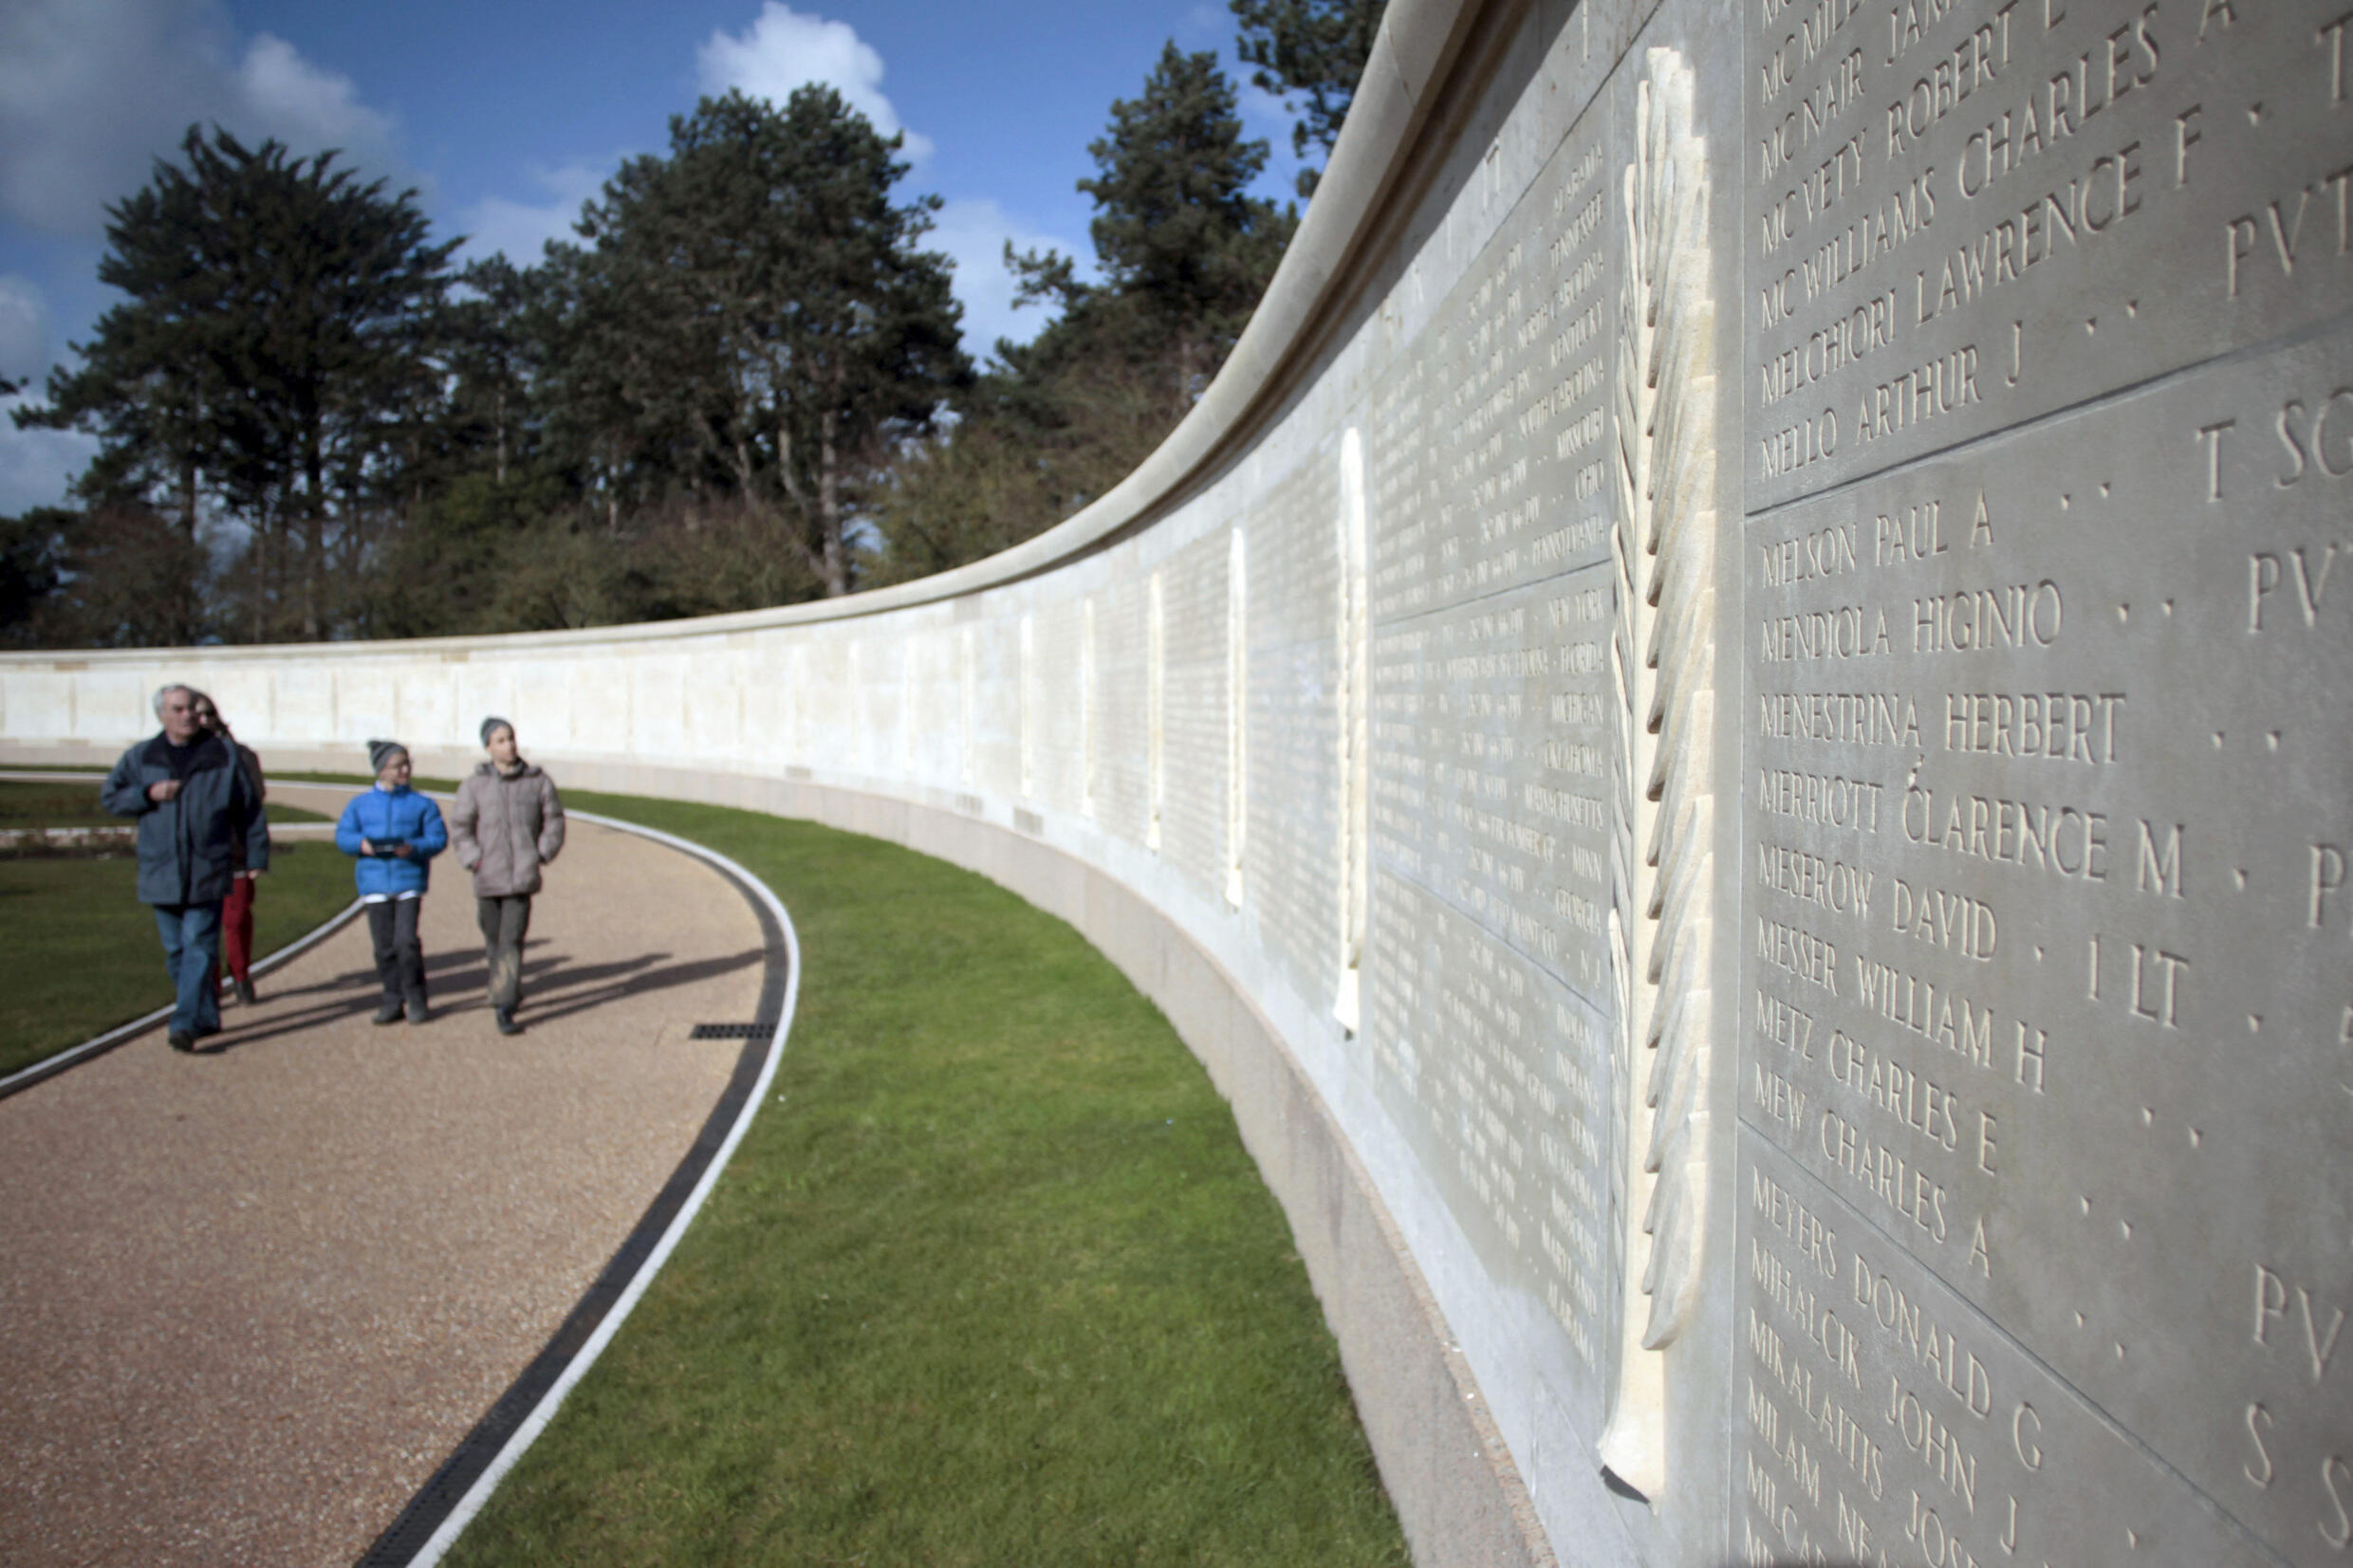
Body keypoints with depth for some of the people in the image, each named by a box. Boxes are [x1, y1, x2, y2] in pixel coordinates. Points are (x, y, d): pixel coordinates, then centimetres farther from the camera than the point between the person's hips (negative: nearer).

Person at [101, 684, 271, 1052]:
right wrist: (148, 793, -8)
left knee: (199, 948, -9)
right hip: (161, 873, 3)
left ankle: (186, 1024, -13)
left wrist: (256, 857, 5)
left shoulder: (222, 755, 2)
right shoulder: (141, 757, 8)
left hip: (208, 873, -3)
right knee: (176, 951, 8)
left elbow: (249, 809, 6)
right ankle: (207, 1017, 21)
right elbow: (109, 796, 11)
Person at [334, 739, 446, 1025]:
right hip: (375, 881, 2)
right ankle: (393, 999, 16)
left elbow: (438, 838, -1)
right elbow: (343, 836, 6)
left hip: (409, 880, -2)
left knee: (406, 941, -12)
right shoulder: (360, 804, 12)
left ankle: (415, 999, 2)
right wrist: (361, 843, -15)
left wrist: (414, 848, -19)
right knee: (385, 945, 4)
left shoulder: (422, 804, 6)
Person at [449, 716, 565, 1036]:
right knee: (494, 939, 13)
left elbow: (554, 821, 9)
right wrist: (475, 860, -5)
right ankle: (509, 994, 34)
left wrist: (542, 854, -1)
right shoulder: (474, 785, 1)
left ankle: (504, 1009, -9)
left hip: (522, 877, -1)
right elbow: (459, 827, 4)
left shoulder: (538, 782, 1)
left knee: (511, 941, -8)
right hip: (487, 878, 1)